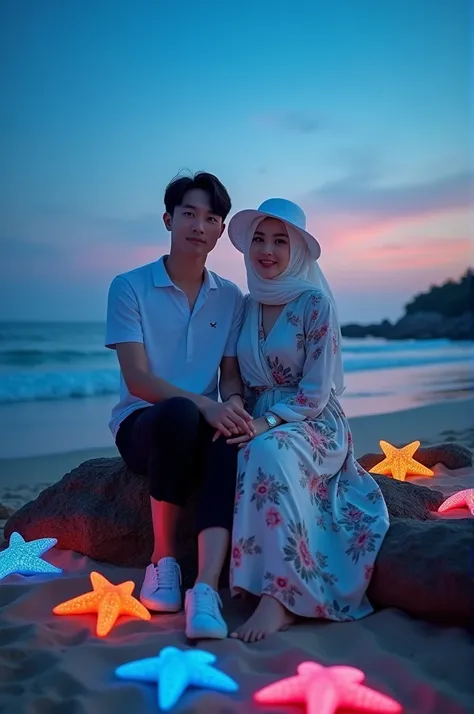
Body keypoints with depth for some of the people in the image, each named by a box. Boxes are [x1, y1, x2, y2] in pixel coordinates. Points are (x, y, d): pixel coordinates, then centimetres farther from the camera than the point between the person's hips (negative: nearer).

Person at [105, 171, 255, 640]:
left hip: (203, 425, 3)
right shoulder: (130, 287, -4)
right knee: (179, 413, -37)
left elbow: (231, 375, 7)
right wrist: (204, 405, -27)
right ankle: (164, 560, -22)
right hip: (141, 424, -2)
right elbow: (138, 379, -13)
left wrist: (234, 403, -18)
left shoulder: (230, 298, 8)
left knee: (229, 445, -32)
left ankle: (205, 590, -40)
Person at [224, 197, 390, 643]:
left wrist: (266, 423, -23)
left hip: (314, 426, -4)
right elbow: (238, 380, 13)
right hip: (260, 425, 5)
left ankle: (280, 597, -36)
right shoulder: (245, 306, 10)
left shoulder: (315, 304, -7)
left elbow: (316, 391, -12)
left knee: (269, 452, -38)